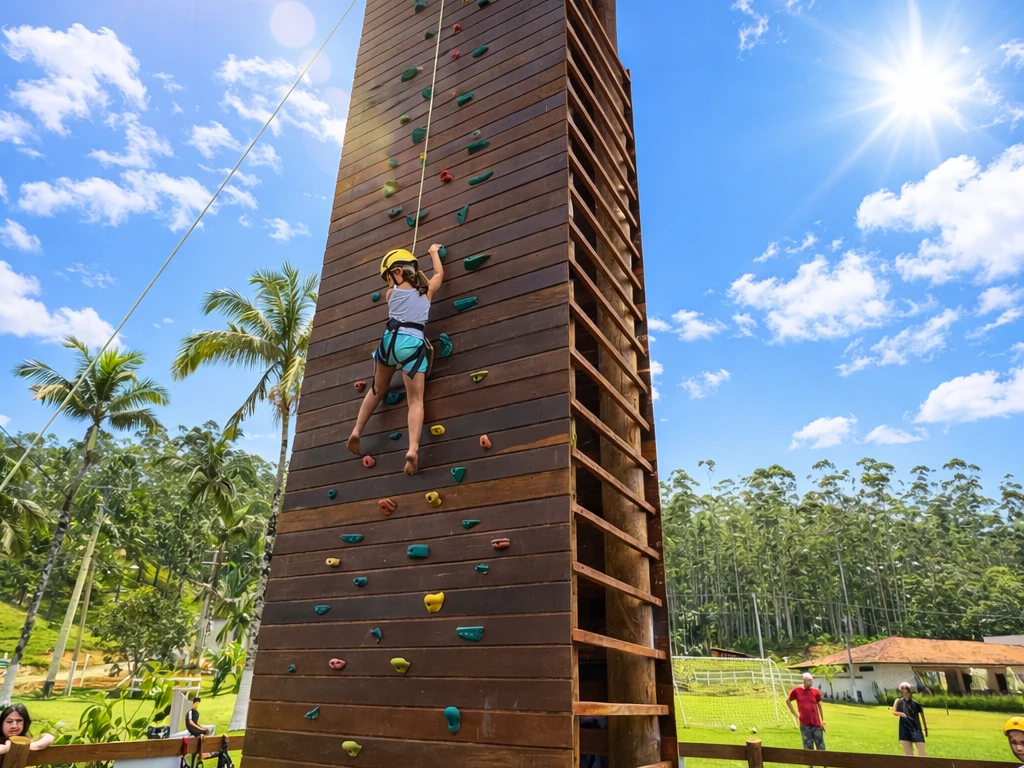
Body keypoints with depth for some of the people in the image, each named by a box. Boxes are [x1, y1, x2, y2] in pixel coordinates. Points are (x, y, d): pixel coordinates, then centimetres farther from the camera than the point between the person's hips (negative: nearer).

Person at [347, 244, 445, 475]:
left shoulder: (392, 292, 12)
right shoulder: (426, 290, 15)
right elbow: (439, 273, 34)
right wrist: (434, 251, 49)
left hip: (391, 339, 1)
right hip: (414, 344, -1)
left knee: (377, 390, 24)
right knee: (415, 400, -5)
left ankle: (356, 431, 24)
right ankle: (413, 449, -22)